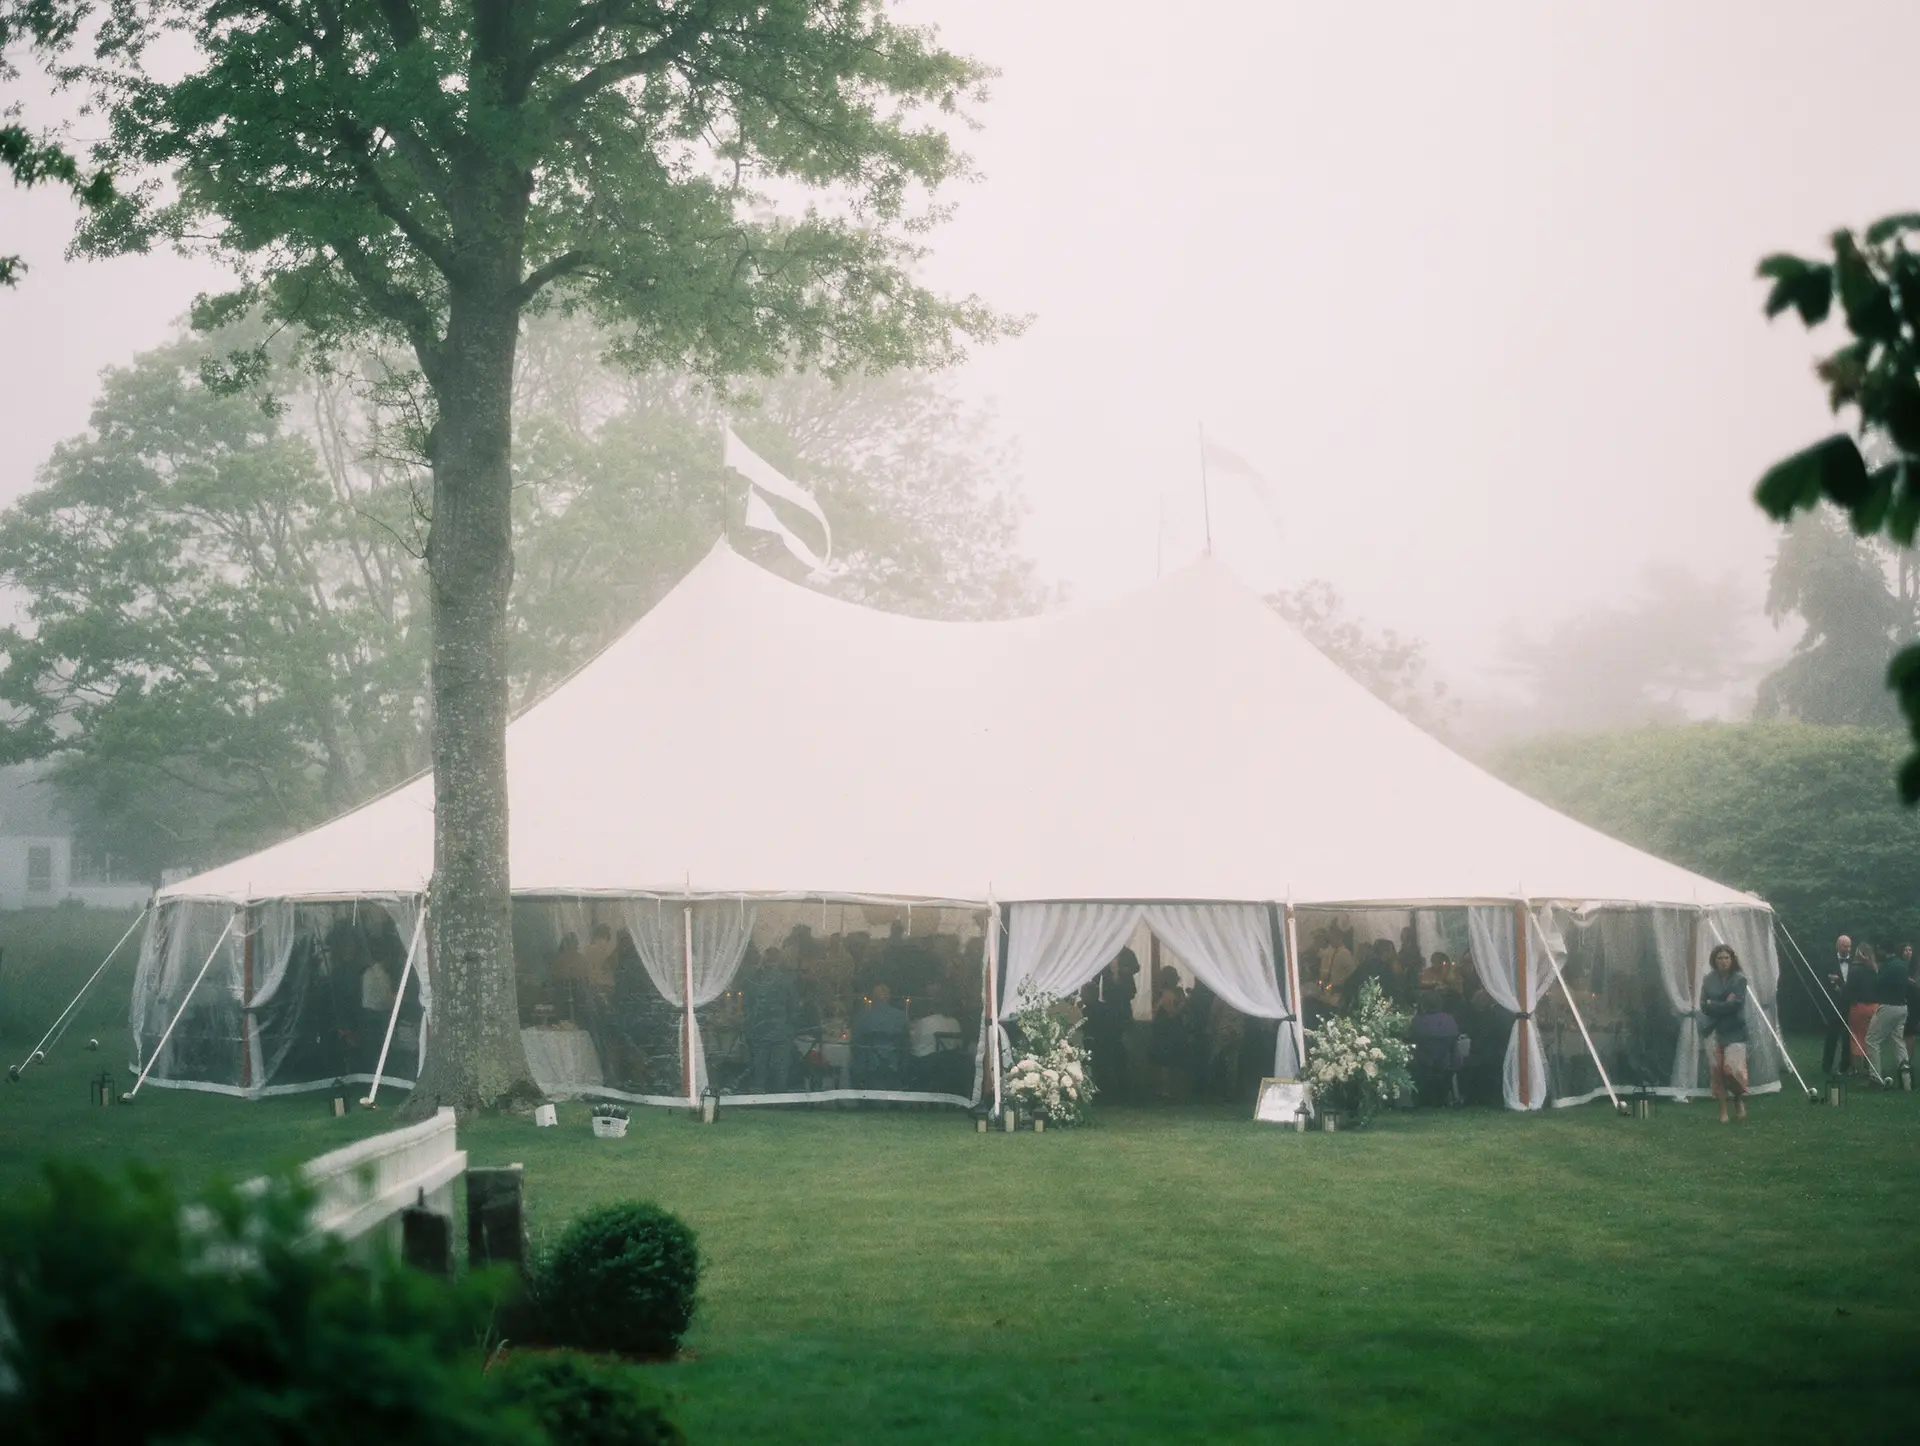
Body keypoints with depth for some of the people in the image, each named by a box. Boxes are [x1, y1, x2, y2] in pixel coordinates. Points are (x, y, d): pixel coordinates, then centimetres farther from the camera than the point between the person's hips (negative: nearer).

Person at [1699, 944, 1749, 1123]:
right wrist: (1725, 1004, -13)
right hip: (1714, 1031, 3)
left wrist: (1714, 1005, -8)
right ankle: (1723, 1111, 10)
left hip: (1734, 1032, -3)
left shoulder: (1739, 979, -3)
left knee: (1731, 1068, -14)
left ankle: (1740, 1098, 16)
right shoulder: (1709, 980, 5)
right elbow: (1704, 1007, -2)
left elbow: (1736, 1004, -14)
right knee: (1717, 1070, 0)